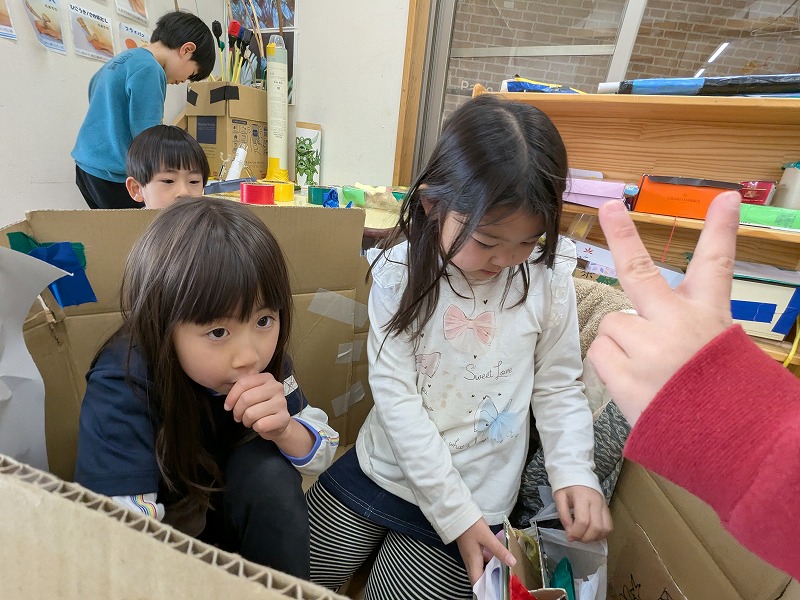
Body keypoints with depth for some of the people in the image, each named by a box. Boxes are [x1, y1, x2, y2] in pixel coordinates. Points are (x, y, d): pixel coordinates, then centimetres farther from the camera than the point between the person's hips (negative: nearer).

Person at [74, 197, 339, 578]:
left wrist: (284, 429, -33)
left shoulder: (261, 353, -20)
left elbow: (323, 451, -12)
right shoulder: (121, 389, -30)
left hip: (224, 512, 3)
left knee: (268, 469, -27)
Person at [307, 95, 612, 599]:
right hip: (381, 471, 1)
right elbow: (395, 394, -17)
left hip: (478, 501, 0)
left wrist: (574, 471, -16)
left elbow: (558, 387, 0)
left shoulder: (547, 278, -12)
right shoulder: (400, 272, -15)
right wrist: (455, 512, -16)